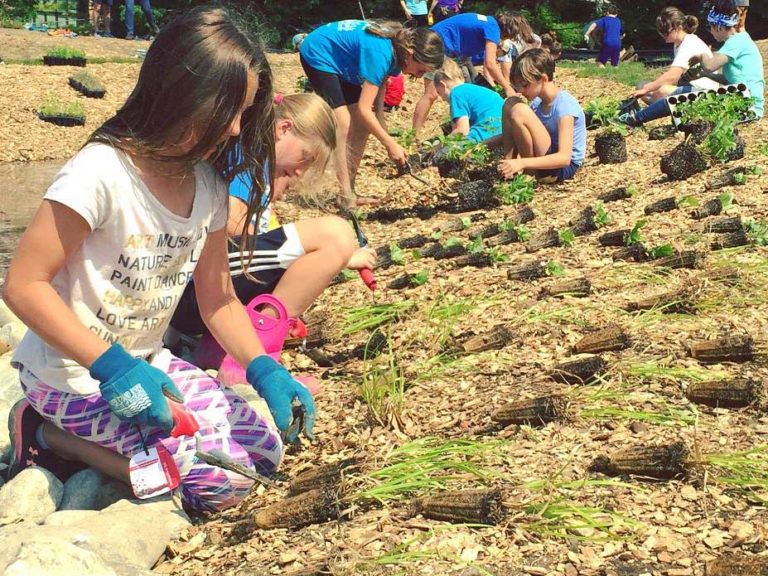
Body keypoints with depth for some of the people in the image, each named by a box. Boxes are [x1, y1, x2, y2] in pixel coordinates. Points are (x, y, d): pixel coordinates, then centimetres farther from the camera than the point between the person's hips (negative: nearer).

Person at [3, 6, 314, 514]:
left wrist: (264, 371, -12)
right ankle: (49, 435, -1)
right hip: (75, 377, -8)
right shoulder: (100, 172, -25)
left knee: (265, 451, 4)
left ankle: (82, 437, 10)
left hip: (145, 363, 8)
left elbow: (218, 299, 4)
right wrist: (112, 367, -30)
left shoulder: (208, 182, -2)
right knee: (223, 480, -14)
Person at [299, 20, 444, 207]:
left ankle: (350, 191, 9)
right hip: (318, 55, -9)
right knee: (343, 126, -19)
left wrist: (379, 120, -8)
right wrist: (391, 145, -29)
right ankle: (347, 200, -18)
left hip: (342, 61, 9)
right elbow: (363, 109, -34)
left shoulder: (397, 45, -10)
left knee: (362, 126, 3)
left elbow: (379, 83, 2)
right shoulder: (381, 53, -35)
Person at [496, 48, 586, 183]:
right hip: (544, 159, 9)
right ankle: (507, 165, -6)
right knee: (510, 103, 1)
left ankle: (530, 173, -10)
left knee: (520, 112, -24)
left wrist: (521, 163, -39)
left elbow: (564, 158, -31)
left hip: (562, 167, -9)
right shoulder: (537, 103, 3)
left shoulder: (564, 106, -22)